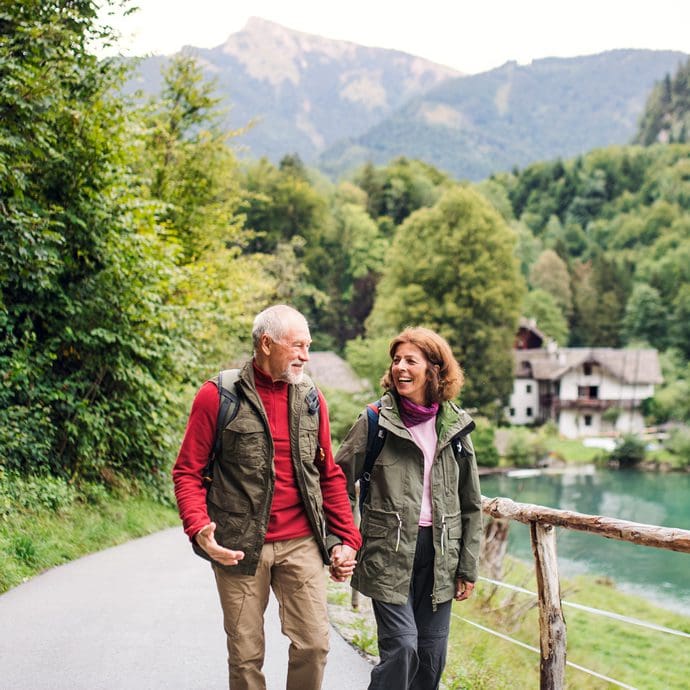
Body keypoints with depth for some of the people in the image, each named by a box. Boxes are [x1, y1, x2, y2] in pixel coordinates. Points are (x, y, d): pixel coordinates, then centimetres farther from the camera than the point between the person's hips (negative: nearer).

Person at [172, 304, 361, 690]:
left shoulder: (311, 398, 7)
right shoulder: (218, 396, -5)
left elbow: (330, 476, 13)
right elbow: (188, 472, -4)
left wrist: (346, 539, 6)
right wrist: (199, 528, -19)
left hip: (302, 544, 3)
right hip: (239, 547, -3)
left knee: (314, 643, -1)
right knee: (246, 654, 6)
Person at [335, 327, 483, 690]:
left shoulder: (455, 425, 5)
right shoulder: (375, 421, -3)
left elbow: (470, 503, 10)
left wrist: (468, 567, 8)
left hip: (439, 553, 3)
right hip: (389, 552, -3)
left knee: (432, 653, 7)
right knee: (401, 648, -11)